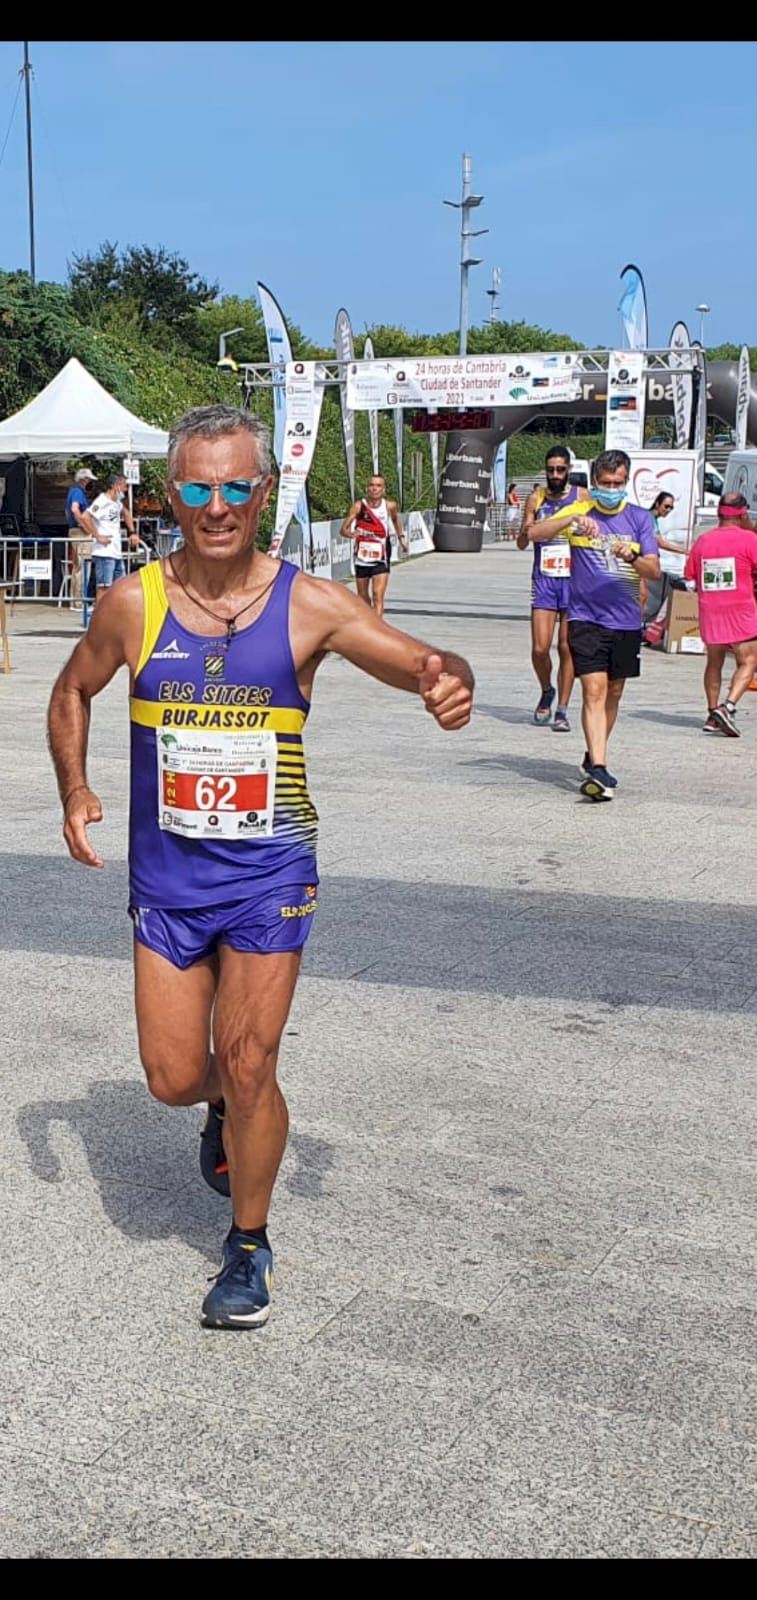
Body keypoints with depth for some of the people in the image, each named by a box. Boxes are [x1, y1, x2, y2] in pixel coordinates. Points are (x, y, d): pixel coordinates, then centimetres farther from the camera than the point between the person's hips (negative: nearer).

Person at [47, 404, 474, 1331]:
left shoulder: (308, 607, -10)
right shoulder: (133, 604, -5)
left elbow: (424, 663, -9)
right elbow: (72, 693, 12)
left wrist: (449, 684, -33)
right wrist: (74, 792, -2)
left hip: (268, 874, -2)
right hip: (166, 875, 2)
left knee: (248, 1068, -1)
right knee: (173, 1077, 6)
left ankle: (249, 1246, 24)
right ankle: (225, 1110, 45)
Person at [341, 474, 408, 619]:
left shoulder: (390, 506, -6)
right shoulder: (358, 506, -11)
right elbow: (343, 530, -13)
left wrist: (401, 537, 14)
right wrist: (351, 534, -34)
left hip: (381, 559, -1)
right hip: (362, 558, 1)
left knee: (378, 595, -16)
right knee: (363, 597, 15)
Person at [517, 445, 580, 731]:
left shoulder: (581, 497, 2)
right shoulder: (536, 498, 7)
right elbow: (521, 544, 7)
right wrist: (526, 533, -15)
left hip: (574, 580, -1)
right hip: (544, 580, 1)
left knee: (567, 648, 0)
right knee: (539, 648, -6)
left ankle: (562, 710, 9)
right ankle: (546, 692, 23)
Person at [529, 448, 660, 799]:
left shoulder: (640, 518, 5)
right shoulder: (580, 511, 1)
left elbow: (655, 570, -2)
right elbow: (535, 533, -13)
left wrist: (631, 558, -24)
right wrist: (572, 520, -29)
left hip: (626, 620, 3)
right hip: (586, 617, -3)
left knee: (613, 693, 13)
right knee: (594, 690, -14)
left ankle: (593, 758, 31)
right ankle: (599, 769, -21)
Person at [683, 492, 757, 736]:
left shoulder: (702, 541, 4)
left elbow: (690, 582, 7)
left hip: (710, 611, 5)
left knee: (714, 662, 17)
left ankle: (712, 715, 18)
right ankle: (728, 706, -18)